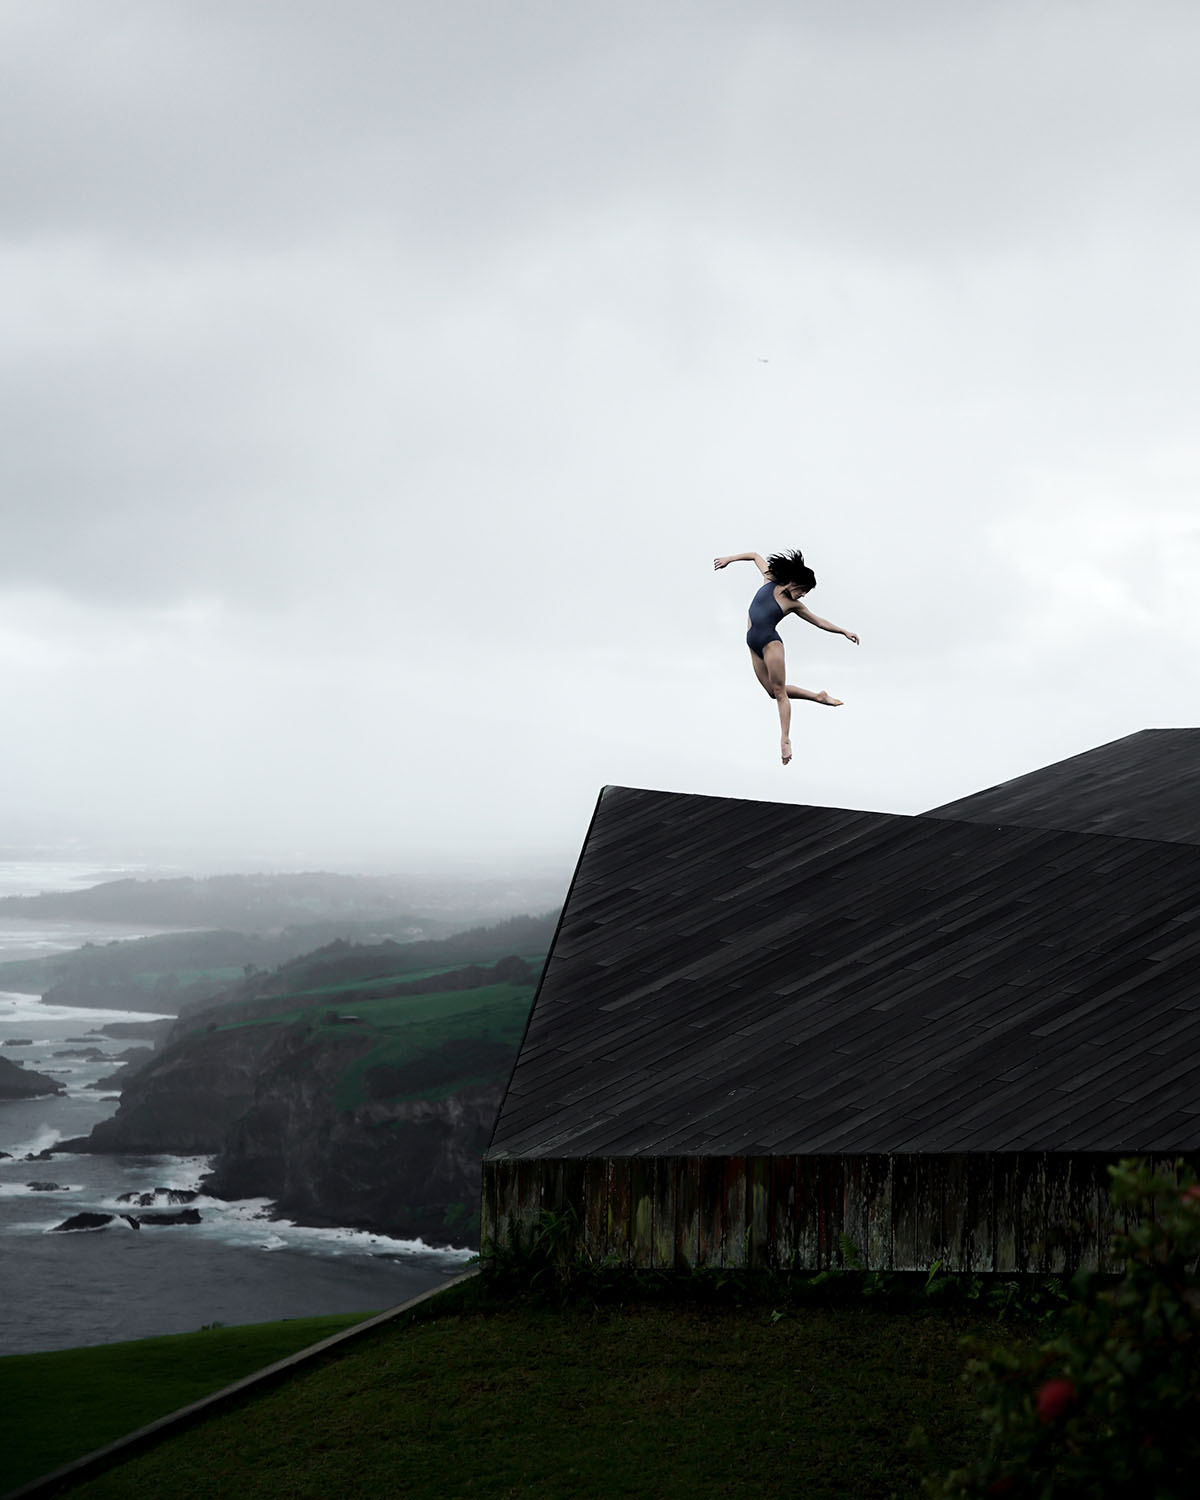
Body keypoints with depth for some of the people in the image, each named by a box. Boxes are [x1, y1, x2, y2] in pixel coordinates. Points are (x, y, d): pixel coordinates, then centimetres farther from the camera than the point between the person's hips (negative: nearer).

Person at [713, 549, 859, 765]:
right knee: (773, 691, 3)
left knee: (779, 692, -8)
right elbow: (756, 556, 16)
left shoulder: (794, 604, 0)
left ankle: (785, 740, -11)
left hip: (770, 643, -3)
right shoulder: (770, 581, 3)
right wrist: (729, 559, 15)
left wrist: (844, 632, 4)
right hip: (753, 643, 3)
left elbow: (819, 621, 8)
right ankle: (818, 697, 20)